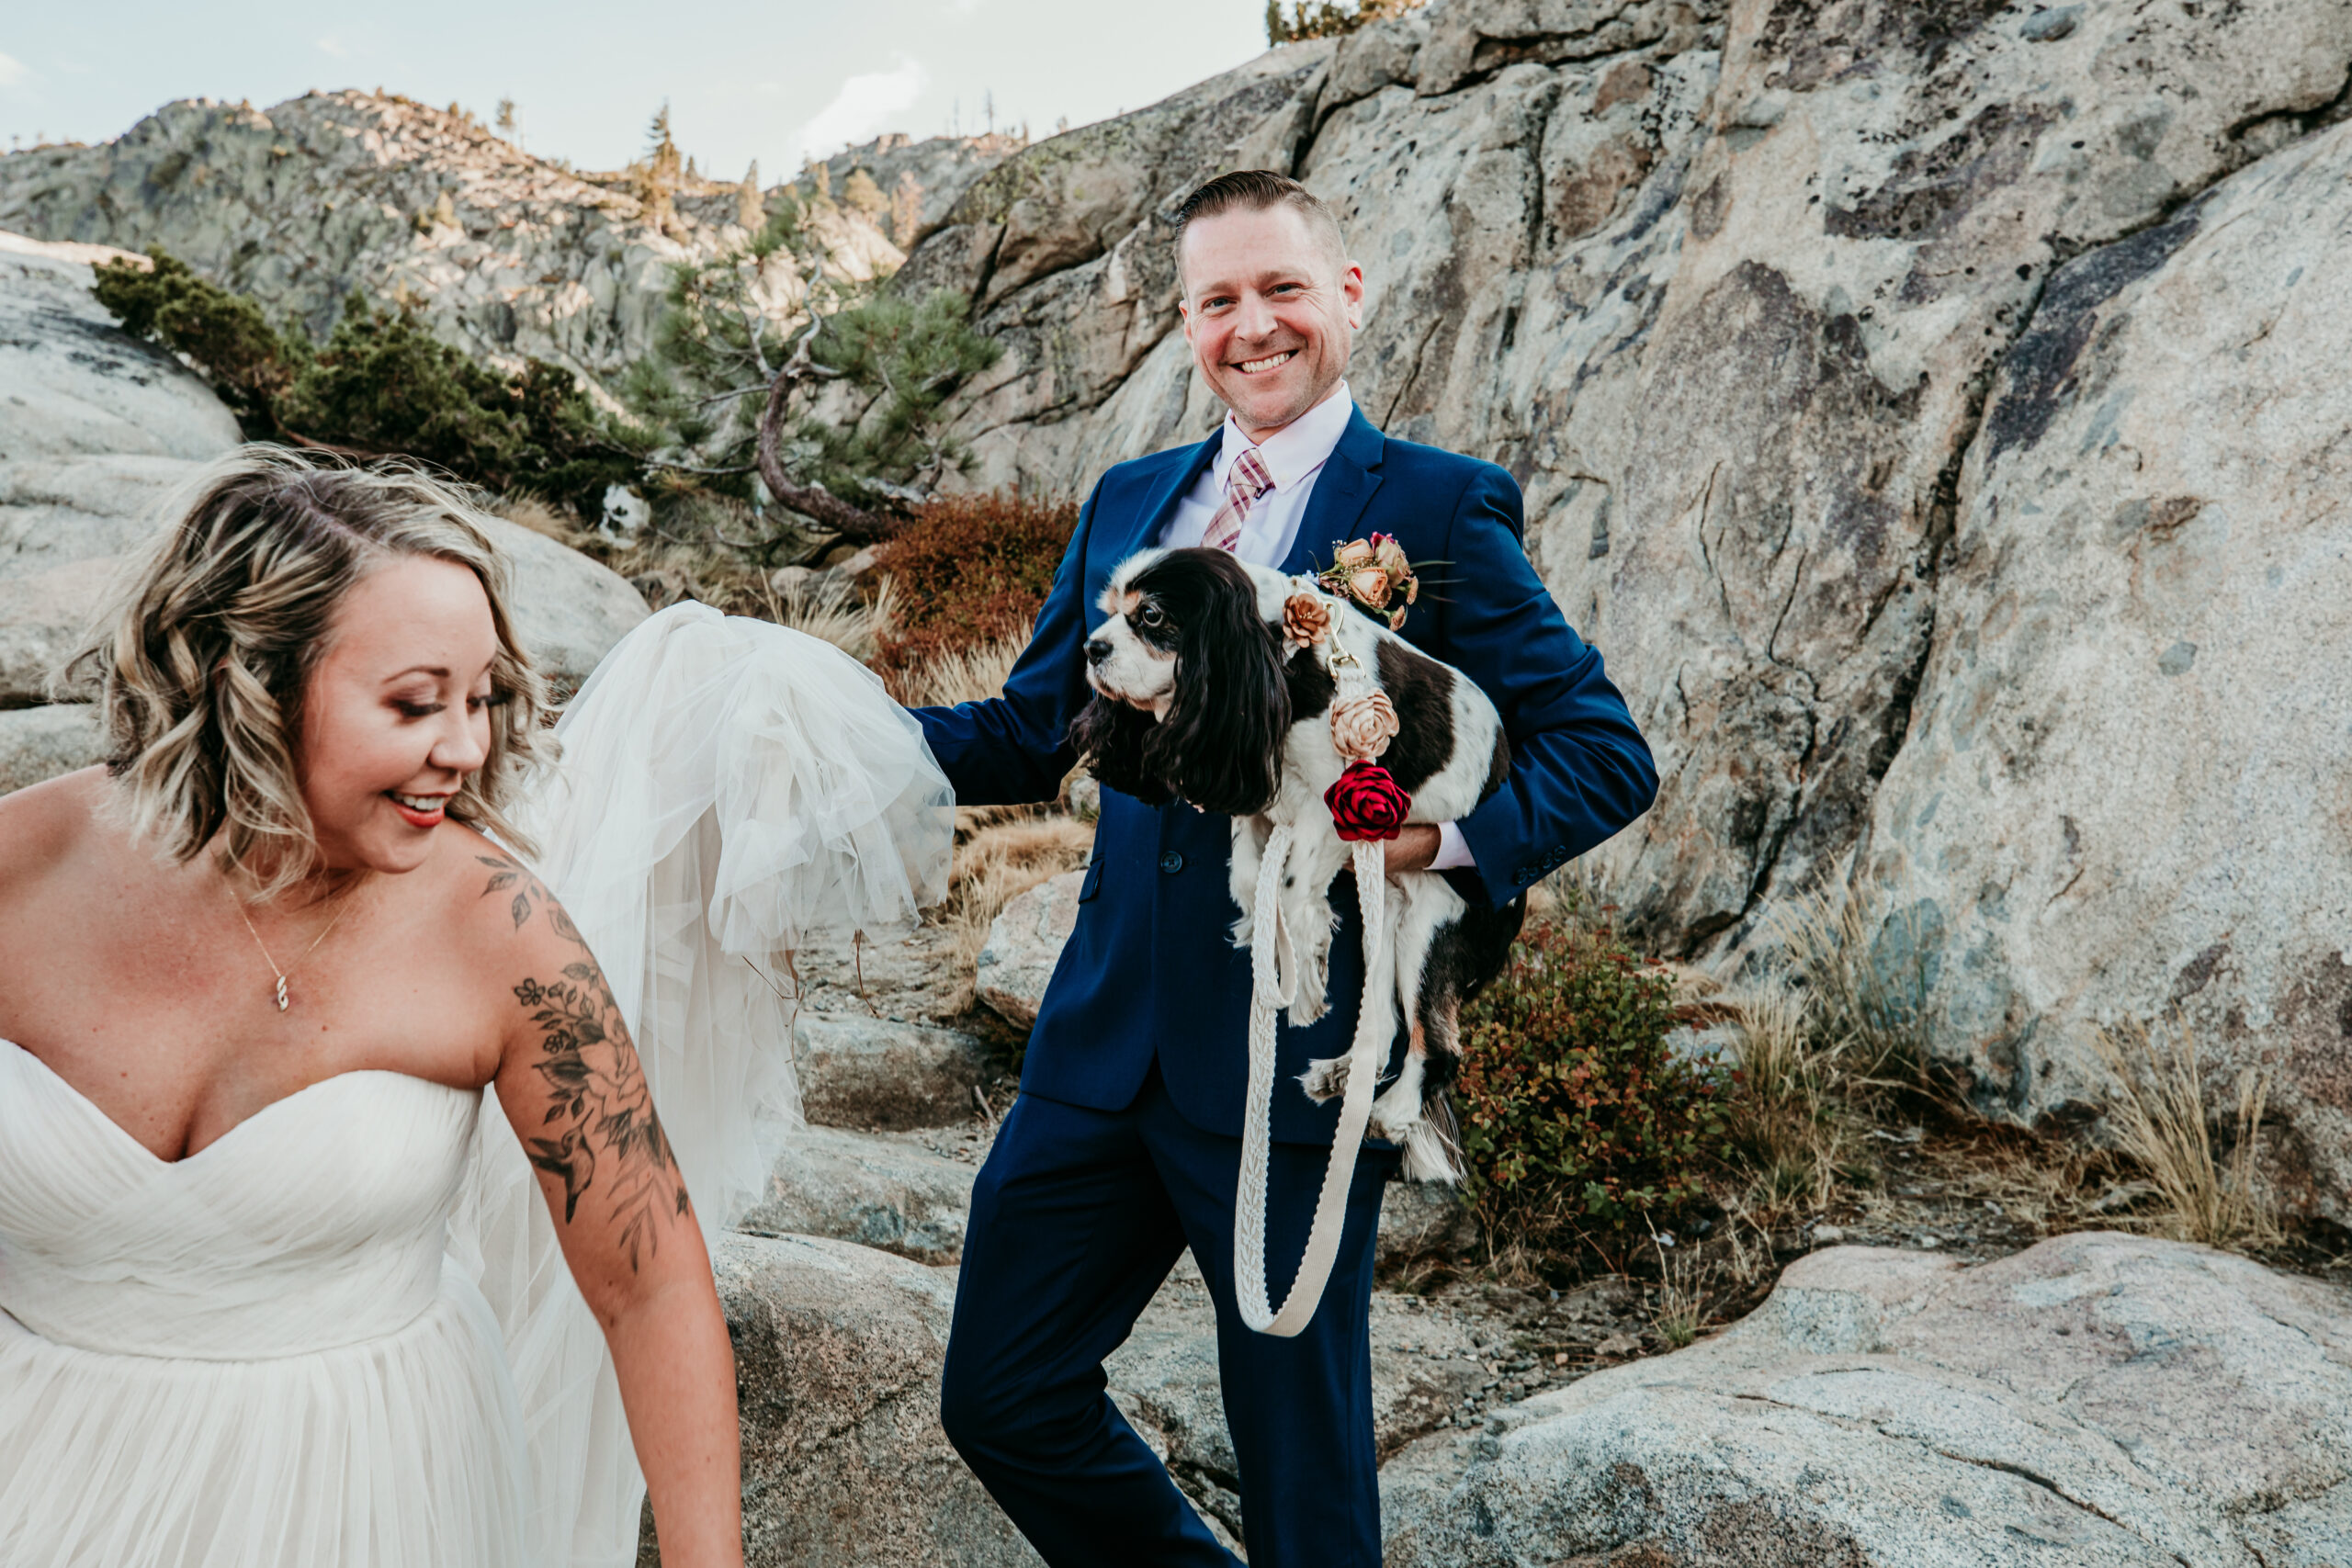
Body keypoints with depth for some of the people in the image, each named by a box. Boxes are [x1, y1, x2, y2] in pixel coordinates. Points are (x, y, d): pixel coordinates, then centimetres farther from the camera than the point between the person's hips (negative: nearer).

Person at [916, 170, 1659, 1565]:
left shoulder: (1439, 509, -5)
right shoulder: (1129, 501, 12)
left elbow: (1610, 752, -6)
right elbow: (1029, 734, 13)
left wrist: (1448, 837, -23)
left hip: (1296, 1063, -5)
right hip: (1107, 1040, 6)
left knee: (1303, 1456, 9)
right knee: (1001, 1398, 14)